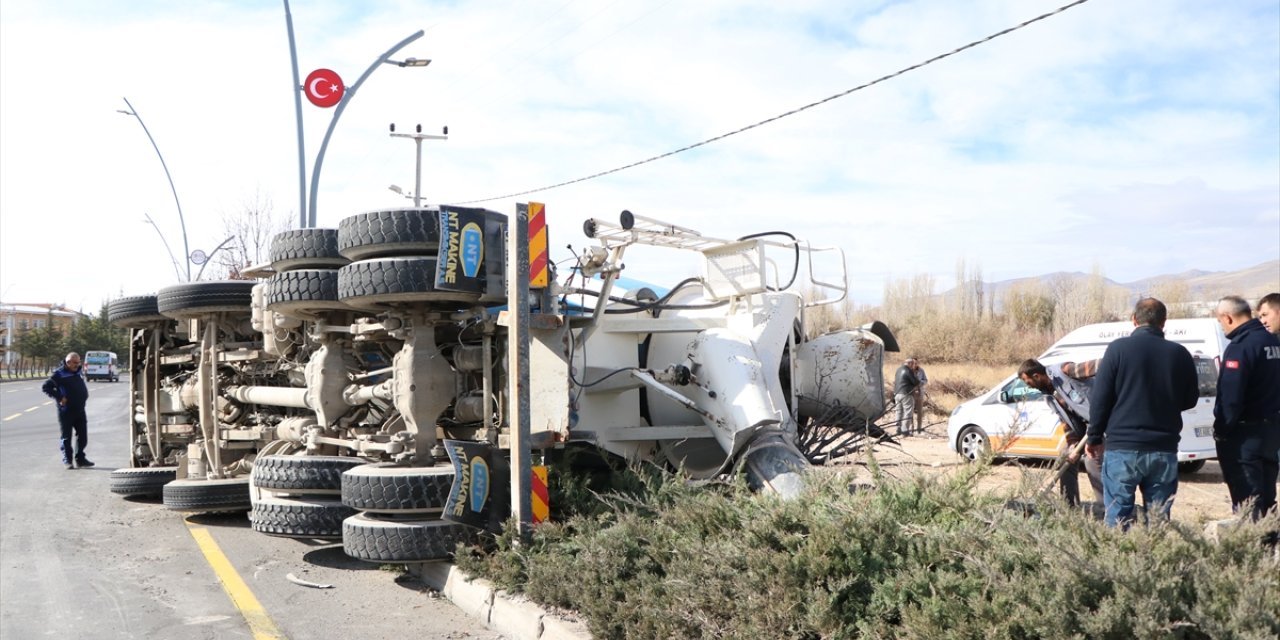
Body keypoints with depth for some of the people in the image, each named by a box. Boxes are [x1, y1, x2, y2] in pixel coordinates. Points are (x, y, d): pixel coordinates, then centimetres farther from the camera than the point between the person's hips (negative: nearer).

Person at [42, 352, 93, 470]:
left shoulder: (79, 372, 11)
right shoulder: (59, 374, -10)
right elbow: (46, 387, -13)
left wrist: (85, 396, 14)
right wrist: (59, 398, -17)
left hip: (80, 410, 6)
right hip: (66, 411, -6)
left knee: (82, 436, 6)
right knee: (66, 437, 3)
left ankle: (80, 459, 15)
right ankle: (67, 460, 10)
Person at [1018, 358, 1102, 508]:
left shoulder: (1063, 371, -19)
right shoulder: (1050, 396, 7)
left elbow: (1091, 367, -31)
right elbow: (1067, 422, 5)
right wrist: (1074, 446, -7)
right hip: (1081, 421, 10)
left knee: (1092, 461, -19)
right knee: (1068, 458, 10)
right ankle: (1070, 506, 19)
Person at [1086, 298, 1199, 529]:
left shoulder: (1118, 348, -6)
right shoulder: (1179, 353, 3)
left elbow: (1099, 398, -6)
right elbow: (1190, 400, 13)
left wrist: (1094, 437, 3)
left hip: (1122, 448, -3)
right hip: (1164, 450, 3)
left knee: (1118, 518, 3)